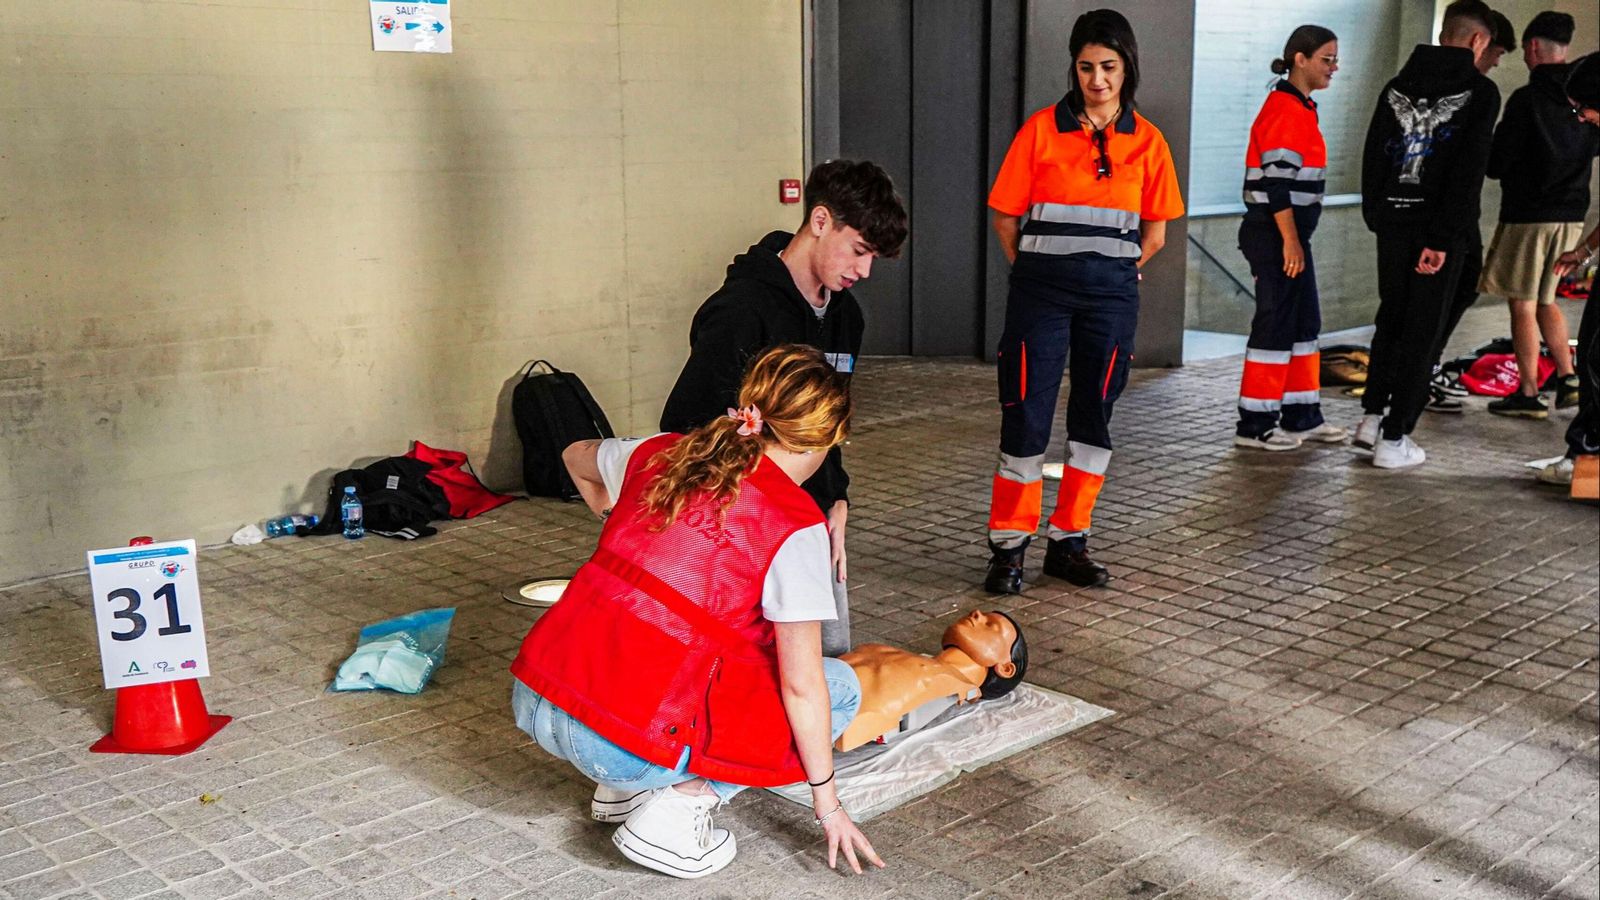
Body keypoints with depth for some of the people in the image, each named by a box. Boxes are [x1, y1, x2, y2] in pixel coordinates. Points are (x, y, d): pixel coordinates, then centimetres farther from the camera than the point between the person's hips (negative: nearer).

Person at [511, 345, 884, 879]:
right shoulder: (795, 524, -9)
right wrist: (828, 807, 5)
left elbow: (577, 458, 32)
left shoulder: (664, 454, 9)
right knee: (840, 687, 10)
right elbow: (801, 686, -7)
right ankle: (674, 811, -1)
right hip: (626, 745, -7)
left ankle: (621, 788, 21)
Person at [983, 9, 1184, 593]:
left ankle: (1069, 542, 18)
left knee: (1094, 415, 7)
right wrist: (1034, 271, 6)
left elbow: (1155, 232, 11)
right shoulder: (1041, 129, -1)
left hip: (1112, 293, 2)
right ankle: (1009, 545, 6)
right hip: (1041, 289, -2)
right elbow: (1006, 217, 2)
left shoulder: (1147, 141, 5)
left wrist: (1114, 273, 8)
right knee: (1026, 413, -4)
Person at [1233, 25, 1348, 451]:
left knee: (1305, 322, 14)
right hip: (1276, 235, -10)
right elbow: (1276, 182, -21)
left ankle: (1302, 416, 23)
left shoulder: (1301, 108, 17)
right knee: (1276, 324, -5)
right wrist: (1290, 240, -22)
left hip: (1289, 233, 10)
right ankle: (1254, 425, 3)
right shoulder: (1284, 109, -15)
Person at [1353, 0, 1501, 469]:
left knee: (1391, 318, 20)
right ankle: (1393, 439, 2)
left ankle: (1372, 416, 20)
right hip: (1440, 229, -4)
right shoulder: (1480, 91, -7)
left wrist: (1376, 216, 13)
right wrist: (1443, 238, -16)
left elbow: (1372, 157, 8)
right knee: (1422, 330, 2)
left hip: (1393, 223, 5)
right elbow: (1469, 171, -15)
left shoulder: (1397, 86, 8)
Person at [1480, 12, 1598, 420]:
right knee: (1546, 300, 21)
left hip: (1527, 215, -7)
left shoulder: (1526, 99, -14)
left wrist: (1496, 163, 9)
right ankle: (1567, 378, 14)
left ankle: (1528, 394, 2)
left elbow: (1496, 163, -13)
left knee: (1523, 306, 0)